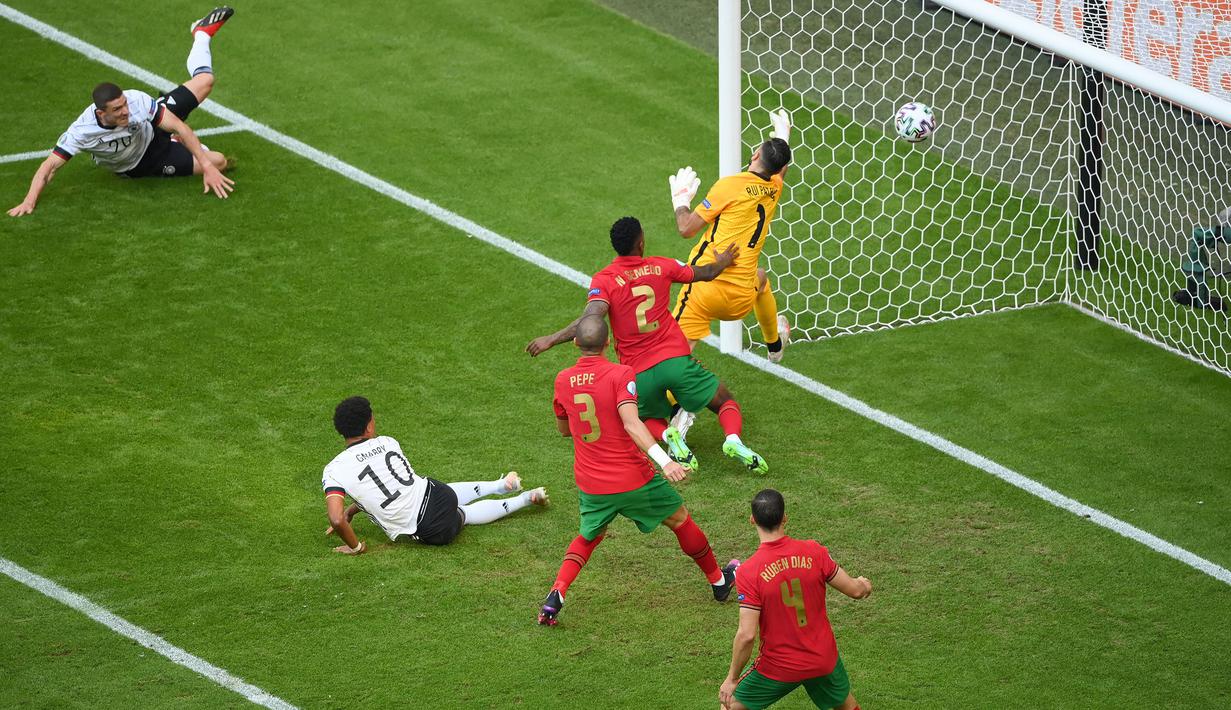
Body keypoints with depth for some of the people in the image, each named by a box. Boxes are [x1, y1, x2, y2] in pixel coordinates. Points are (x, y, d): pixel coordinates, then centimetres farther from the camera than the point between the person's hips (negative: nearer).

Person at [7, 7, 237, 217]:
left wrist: (207, 167, -32)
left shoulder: (136, 101, -36)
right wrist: (29, 202, -50)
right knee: (218, 162, -11)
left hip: (153, 129, 1)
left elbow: (179, 127, -29)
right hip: (140, 165, -1)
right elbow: (50, 166, -36)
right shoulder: (82, 132, -40)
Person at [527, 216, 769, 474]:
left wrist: (551, 340, -17)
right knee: (726, 404, 14)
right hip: (675, 358, 1)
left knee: (651, 421, 27)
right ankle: (733, 439, -19)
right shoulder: (661, 266, 4)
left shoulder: (603, 281, -7)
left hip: (639, 372, 0)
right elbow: (705, 274, 21)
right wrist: (722, 262, 42)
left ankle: (668, 435, -9)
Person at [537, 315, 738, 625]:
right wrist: (664, 461, -37)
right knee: (680, 519, 19)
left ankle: (555, 596, 5)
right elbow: (631, 423, -30)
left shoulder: (563, 381, 0)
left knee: (589, 536, 27)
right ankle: (719, 581, 35)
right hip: (633, 479, -4)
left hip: (590, 485, 4)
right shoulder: (620, 374, -16)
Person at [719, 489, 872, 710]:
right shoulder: (813, 552, -12)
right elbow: (855, 591, -2)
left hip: (779, 668, -3)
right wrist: (863, 584, 24)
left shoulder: (748, 572, -21)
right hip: (824, 660, 3)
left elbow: (747, 635, -22)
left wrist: (732, 679, -9)